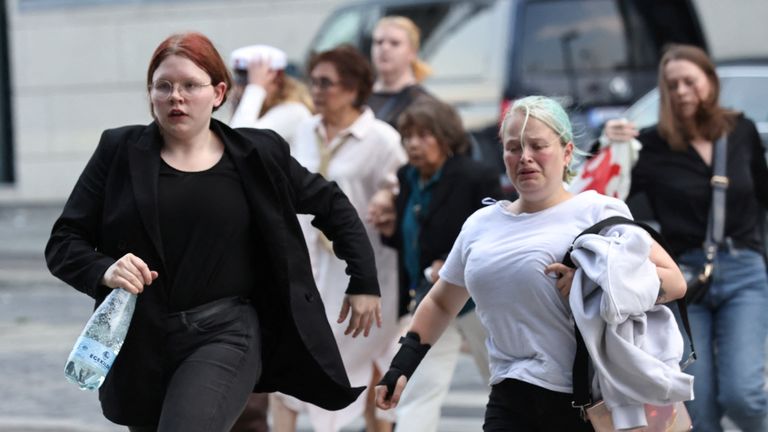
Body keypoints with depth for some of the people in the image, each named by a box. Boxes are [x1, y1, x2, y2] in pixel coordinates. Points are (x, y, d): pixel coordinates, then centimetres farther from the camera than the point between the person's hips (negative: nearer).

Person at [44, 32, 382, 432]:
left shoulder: (257, 155, 1)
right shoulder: (120, 151, 1)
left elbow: (332, 205, 15)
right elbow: (63, 243, 0)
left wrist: (363, 282, 11)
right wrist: (104, 271, -20)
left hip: (226, 334, -3)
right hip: (140, 341, 3)